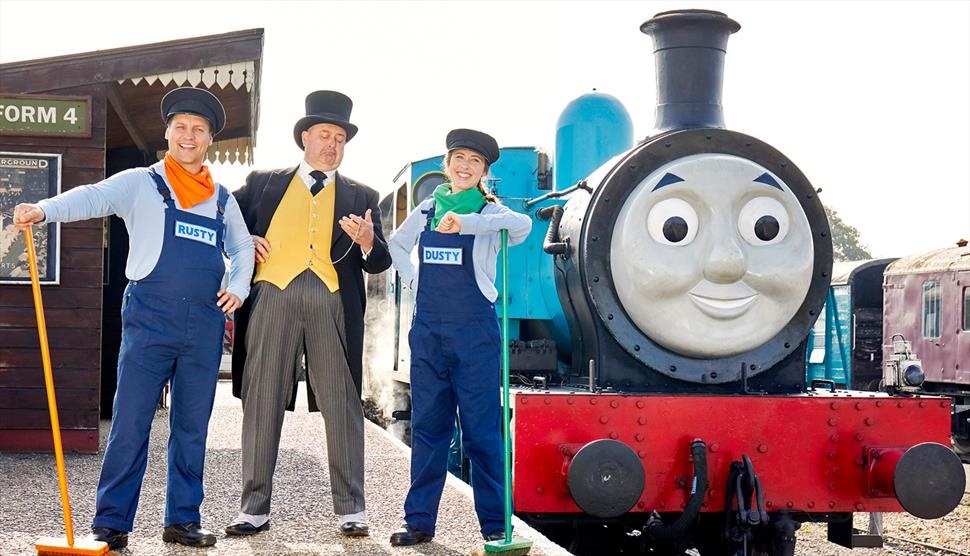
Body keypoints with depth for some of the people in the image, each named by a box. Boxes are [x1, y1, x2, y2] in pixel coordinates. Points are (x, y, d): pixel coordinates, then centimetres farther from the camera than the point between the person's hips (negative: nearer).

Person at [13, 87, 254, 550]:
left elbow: (242, 248, 26)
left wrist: (239, 288, 6)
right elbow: (92, 198, -12)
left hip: (205, 324, 4)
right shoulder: (140, 184, 4)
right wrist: (43, 210, -31)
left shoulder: (222, 199, 16)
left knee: (192, 427, 8)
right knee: (130, 424, -5)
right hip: (150, 319, -4)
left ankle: (183, 520, 16)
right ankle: (111, 524, 0)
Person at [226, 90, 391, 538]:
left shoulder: (360, 196, 17)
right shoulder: (264, 183, 17)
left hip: (332, 302, 0)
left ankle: (351, 508, 5)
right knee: (261, 401, 0)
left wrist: (368, 241, -11)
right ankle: (254, 508, 6)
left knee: (341, 404, -2)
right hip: (274, 294, 0)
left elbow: (378, 264, 11)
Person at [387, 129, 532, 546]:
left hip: (474, 333, -4)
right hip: (427, 331, 4)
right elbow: (396, 244, 25)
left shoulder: (488, 211, -2)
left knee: (482, 431, -1)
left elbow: (522, 224, -24)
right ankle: (419, 522, 13)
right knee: (427, 427, 7)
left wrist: (465, 223, -32)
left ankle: (495, 524, 6)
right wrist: (412, 279, 8)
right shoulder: (426, 210, 10)